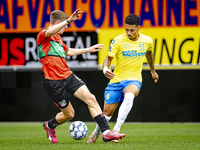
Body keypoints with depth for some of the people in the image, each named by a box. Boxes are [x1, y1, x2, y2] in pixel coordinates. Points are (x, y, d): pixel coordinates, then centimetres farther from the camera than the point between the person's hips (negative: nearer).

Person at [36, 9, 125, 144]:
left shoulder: (58, 38, 19)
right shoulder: (43, 36, -7)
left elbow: (68, 51, 39)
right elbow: (51, 32, -34)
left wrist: (88, 50, 43)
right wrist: (69, 20, -41)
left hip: (69, 76, 7)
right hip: (54, 83, -7)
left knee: (91, 98, -11)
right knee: (69, 114, 3)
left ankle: (106, 132, -13)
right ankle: (49, 126, 34)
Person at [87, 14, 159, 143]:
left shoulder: (147, 41, -1)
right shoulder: (118, 41, -9)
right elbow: (109, 58, -4)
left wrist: (153, 71, 35)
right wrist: (105, 69, -27)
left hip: (134, 79, 0)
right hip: (116, 79, 0)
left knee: (129, 96, -36)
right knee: (108, 112, 1)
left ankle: (117, 129, -34)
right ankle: (96, 132, 33)